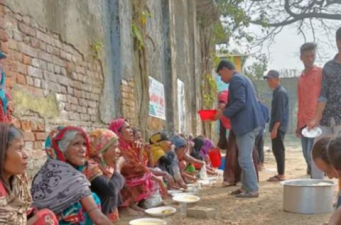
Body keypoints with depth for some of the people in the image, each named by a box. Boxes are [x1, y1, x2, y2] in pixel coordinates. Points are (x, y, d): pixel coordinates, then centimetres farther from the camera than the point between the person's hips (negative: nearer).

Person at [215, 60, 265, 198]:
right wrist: (226, 112, 18)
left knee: (245, 159, -8)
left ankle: (252, 190, -4)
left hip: (246, 124, -11)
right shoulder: (242, 78, 22)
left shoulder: (236, 80, -10)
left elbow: (240, 103, -21)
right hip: (249, 123, 11)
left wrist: (224, 113, -12)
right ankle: (246, 187, 20)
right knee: (245, 158, 14)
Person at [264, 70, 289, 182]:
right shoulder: (277, 92, 17)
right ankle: (280, 173, 17)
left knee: (278, 150, -7)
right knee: (277, 150, 12)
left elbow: (280, 112, -20)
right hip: (277, 126, 10)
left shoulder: (281, 92, -13)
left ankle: (281, 174, -3)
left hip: (279, 126, -10)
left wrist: (275, 128, -22)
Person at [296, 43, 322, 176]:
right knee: (306, 154, 7)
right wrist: (298, 124, 18)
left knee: (313, 153, -14)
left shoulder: (322, 73, 0)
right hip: (303, 122, 6)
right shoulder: (300, 79, 17)